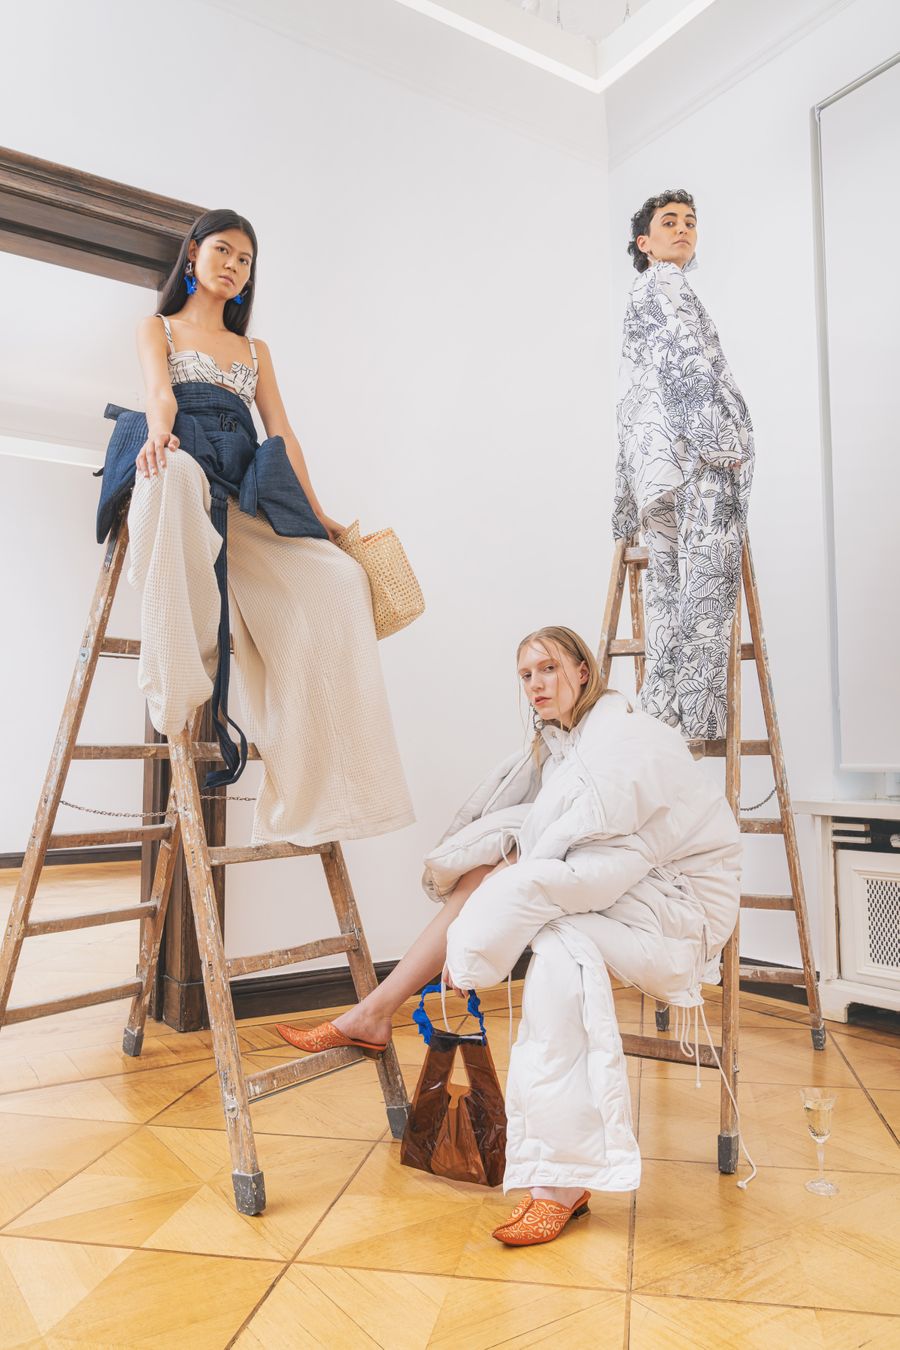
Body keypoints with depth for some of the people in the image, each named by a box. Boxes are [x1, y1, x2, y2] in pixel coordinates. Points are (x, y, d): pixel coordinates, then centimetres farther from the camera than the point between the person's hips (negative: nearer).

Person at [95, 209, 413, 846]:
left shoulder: (255, 350, 31)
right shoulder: (157, 329, 21)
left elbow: (282, 433, 19)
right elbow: (160, 392, -3)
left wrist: (316, 511, 7)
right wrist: (158, 432, -27)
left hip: (243, 494, 4)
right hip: (180, 465, -3)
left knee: (340, 580, -20)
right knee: (174, 473, -43)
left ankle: (311, 789, -20)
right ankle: (178, 685, -37)